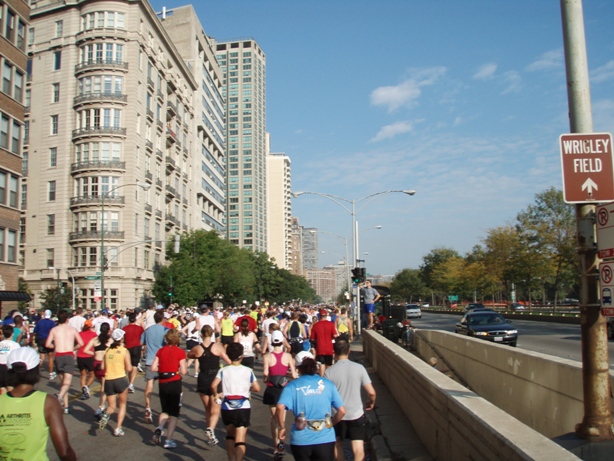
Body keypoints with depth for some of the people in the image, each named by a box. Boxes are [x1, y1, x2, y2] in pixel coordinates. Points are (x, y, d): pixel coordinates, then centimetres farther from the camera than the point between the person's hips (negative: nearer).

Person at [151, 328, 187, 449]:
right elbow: (183, 371, -11)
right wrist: (182, 367, 10)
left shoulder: (161, 350, 4)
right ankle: (169, 440, 5)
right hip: (174, 383, -4)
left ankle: (159, 428, -4)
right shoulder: (180, 351, -8)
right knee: (174, 412, 8)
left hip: (162, 383, 4)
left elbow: (153, 368, 1)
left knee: (165, 410, 22)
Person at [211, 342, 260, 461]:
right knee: (240, 440, -5)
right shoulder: (248, 371, 0)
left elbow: (213, 385, -13)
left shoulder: (223, 371, 0)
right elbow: (257, 388, 0)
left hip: (227, 408, 2)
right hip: (243, 408, -2)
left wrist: (216, 394, 7)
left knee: (230, 435, 24)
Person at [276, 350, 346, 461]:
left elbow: (280, 407, -19)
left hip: (300, 440, 0)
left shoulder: (292, 386, -3)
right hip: (325, 439, 0)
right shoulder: (327, 384, 2)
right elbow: (342, 411, 0)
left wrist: (282, 427, -4)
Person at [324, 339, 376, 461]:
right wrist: (371, 403, 13)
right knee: (358, 449, 3)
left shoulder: (329, 372, -12)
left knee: (338, 445, 23)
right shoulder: (359, 368, -9)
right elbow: (371, 392, -8)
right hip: (357, 414, 0)